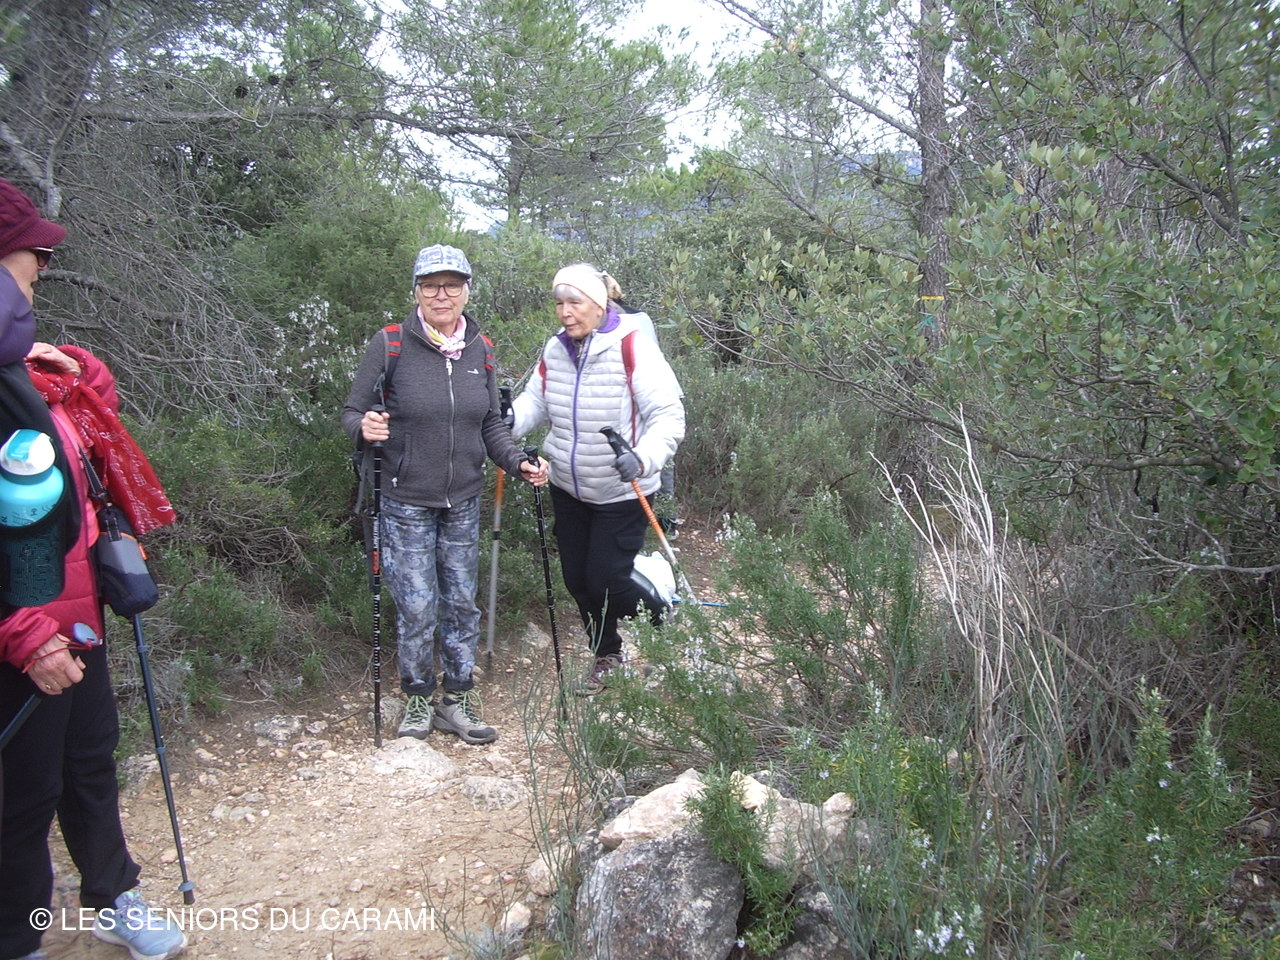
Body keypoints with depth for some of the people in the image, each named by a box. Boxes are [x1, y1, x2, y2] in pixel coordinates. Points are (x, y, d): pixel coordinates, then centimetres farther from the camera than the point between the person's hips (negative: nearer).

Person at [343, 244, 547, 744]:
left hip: (464, 501, 4)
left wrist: (518, 463, -6)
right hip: (407, 502, -4)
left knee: (462, 603, 11)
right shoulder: (389, 344, -9)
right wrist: (365, 428, -28)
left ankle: (457, 701, 27)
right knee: (417, 607, 0)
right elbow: (352, 412, -5)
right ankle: (418, 702, 23)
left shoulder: (480, 349, 3)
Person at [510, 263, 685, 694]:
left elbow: (669, 415, -21)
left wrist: (644, 458, -38)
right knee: (577, 579, 13)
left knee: (606, 581, -6)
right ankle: (606, 655, 36)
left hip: (621, 494, -6)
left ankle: (664, 632, 24)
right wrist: (511, 419, -14)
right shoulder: (555, 350, 0)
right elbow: (536, 400, 9)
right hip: (568, 489, 6)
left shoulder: (633, 348, -19)